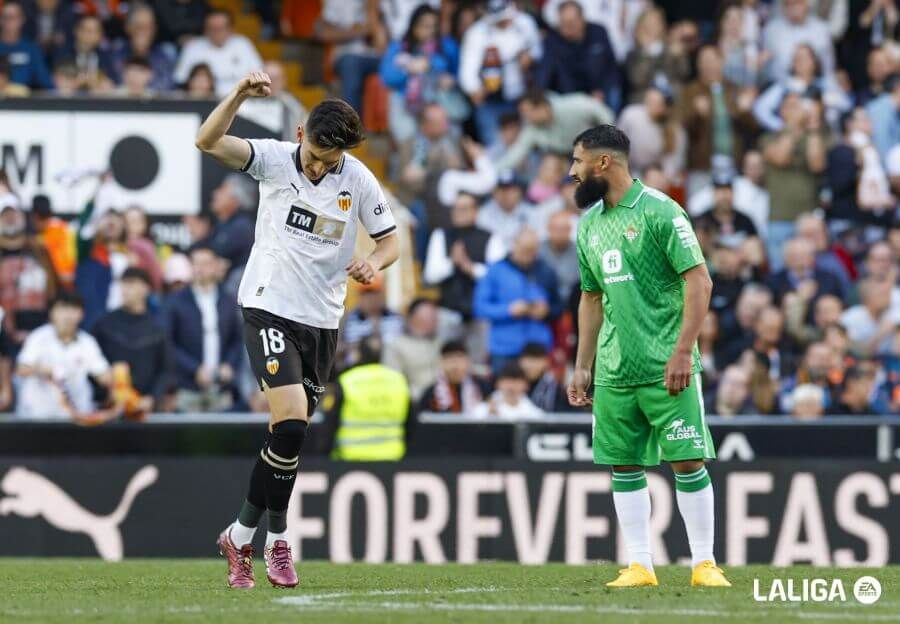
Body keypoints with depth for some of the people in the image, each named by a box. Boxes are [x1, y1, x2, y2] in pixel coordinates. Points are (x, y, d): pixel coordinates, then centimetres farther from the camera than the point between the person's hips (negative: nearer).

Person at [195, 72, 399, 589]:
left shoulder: (359, 180, -1)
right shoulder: (274, 159, -7)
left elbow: (390, 240, 7)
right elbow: (208, 142, -19)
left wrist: (373, 263, -16)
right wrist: (240, 95, -34)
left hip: (322, 321, 4)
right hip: (269, 309, -4)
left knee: (291, 435, 7)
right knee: (291, 425, -18)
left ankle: (243, 536, 21)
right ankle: (276, 536, -3)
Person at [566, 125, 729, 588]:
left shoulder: (658, 211, -8)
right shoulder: (590, 224, 14)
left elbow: (699, 281, -11)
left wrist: (683, 351, -18)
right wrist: (582, 367, 17)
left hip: (666, 369, -7)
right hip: (614, 372, 7)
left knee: (686, 462, -6)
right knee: (624, 464, 5)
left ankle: (704, 564, 2)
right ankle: (639, 566, 10)